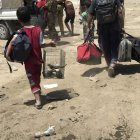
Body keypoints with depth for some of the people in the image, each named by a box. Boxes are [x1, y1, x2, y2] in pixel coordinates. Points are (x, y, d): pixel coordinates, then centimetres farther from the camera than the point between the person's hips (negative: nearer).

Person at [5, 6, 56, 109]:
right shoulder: (38, 30, -8)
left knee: (32, 80, 3)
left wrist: (7, 54, -24)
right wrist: (50, 44, 8)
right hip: (38, 59, 2)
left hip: (28, 60, -2)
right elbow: (41, 45, -9)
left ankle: (38, 100, -8)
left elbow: (12, 42, -28)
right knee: (37, 78, 23)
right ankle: (38, 94, 41)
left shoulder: (20, 32, -12)